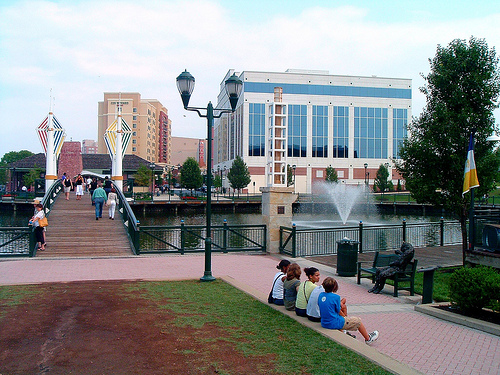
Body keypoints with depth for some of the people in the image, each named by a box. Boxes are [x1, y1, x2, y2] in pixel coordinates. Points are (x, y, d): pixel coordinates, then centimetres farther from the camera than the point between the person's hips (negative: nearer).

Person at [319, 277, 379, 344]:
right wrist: (344, 316, 12)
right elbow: (338, 311, -10)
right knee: (357, 320, 12)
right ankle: (368, 338, 32)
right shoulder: (335, 297, -20)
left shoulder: (321, 295, -2)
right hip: (335, 324, -7)